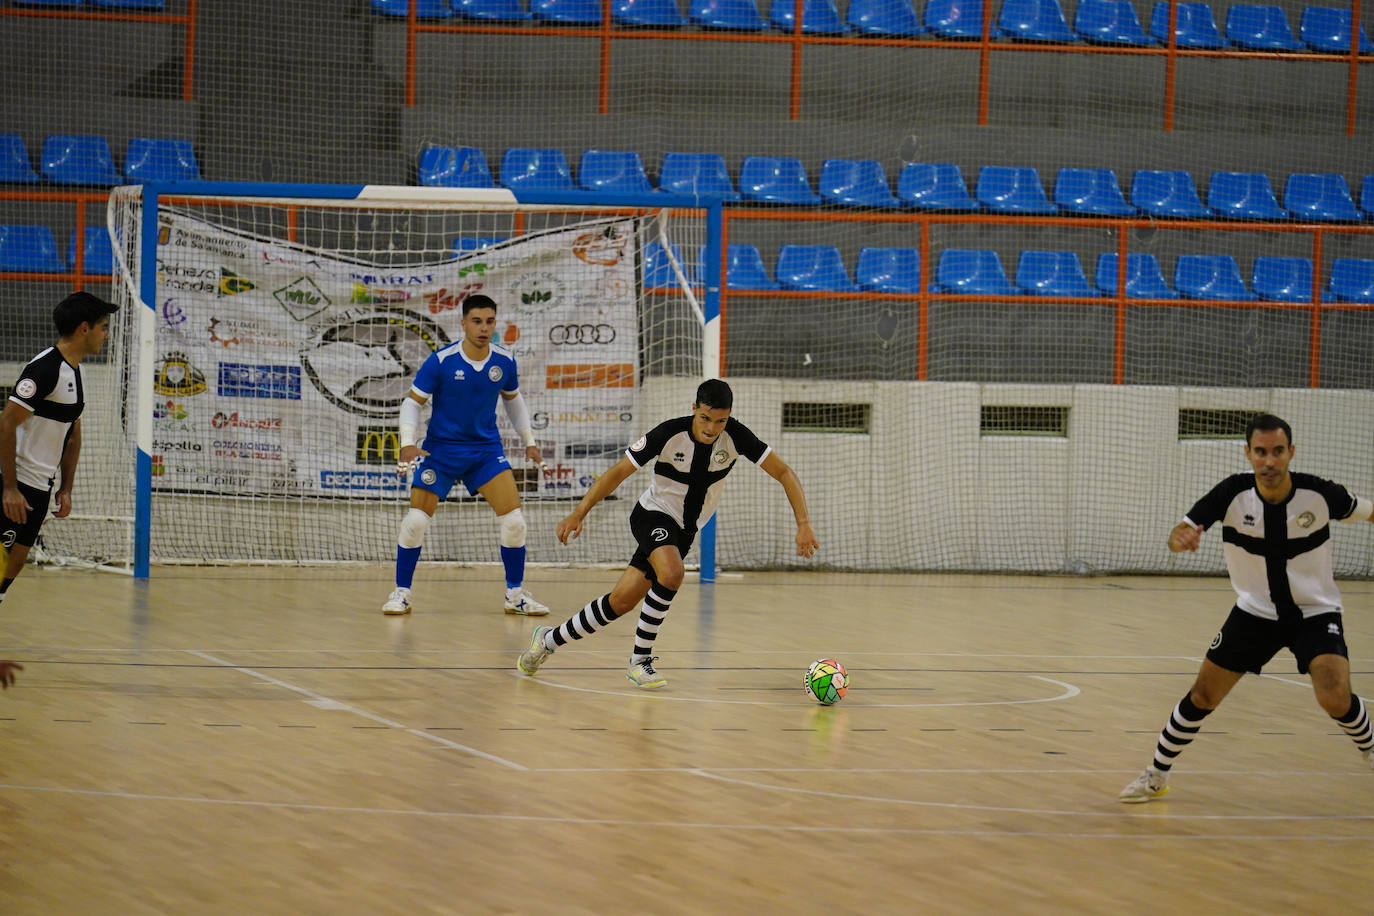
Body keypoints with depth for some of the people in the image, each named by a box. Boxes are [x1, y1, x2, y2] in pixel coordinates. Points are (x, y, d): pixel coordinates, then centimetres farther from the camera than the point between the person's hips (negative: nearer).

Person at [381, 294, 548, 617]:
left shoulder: (504, 360, -4)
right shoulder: (441, 361, -16)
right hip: (441, 448, -3)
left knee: (513, 519, -8)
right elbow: (412, 401, -8)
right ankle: (401, 593, 6)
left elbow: (513, 399, 16)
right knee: (416, 519, -11)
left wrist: (528, 440, 15)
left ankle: (516, 594, 7)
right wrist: (407, 443, -21)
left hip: (486, 448, 3)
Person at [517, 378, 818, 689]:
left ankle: (549, 639, 20)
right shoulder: (669, 434, -23)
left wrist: (803, 524, -21)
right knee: (671, 573, -34)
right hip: (653, 515, -4)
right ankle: (640, 660, -19)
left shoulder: (735, 436, -17)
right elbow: (617, 473, -15)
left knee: (622, 601, 1)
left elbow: (784, 472, -12)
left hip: (683, 531, 4)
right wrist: (579, 512, -21)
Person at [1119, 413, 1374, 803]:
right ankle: (1157, 774, 23)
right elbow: (1180, 534, -22)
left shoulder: (1319, 494, -20)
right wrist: (1180, 537, -44)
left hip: (1315, 613, -2)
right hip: (1255, 612, 2)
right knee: (1202, 697, 3)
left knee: (1336, 698, -23)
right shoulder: (1233, 494, -18)